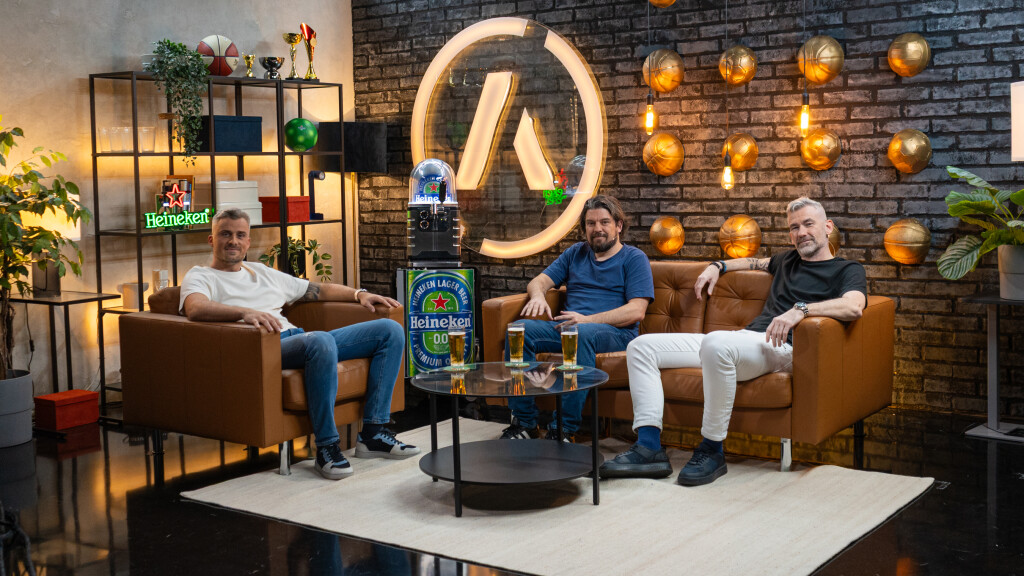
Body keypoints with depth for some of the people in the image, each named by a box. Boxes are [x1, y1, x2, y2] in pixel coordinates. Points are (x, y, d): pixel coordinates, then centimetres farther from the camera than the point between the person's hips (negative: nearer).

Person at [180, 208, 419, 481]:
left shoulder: (261, 272, 30)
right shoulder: (200, 277, 9)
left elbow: (317, 289, 33)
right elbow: (195, 308, -16)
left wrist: (359, 294, 17)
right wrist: (246, 312, -33)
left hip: (299, 340, 8)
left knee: (391, 330, -3)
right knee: (320, 341, -41)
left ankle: (372, 433, -8)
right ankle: (326, 446, -30)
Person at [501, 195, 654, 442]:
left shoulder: (634, 259, 6)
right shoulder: (576, 253, 24)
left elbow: (636, 311, -7)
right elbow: (539, 281, 19)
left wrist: (587, 320, -17)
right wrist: (538, 295, -8)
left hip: (615, 333, -5)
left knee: (582, 333, -39)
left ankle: (565, 428, -37)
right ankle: (524, 422, -21)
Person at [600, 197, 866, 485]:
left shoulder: (847, 270, 8)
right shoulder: (788, 260, 31)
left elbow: (853, 306, -14)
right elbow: (755, 262, 52)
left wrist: (800, 309, -26)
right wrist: (718, 266, 35)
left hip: (781, 347, -8)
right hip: (745, 338, 9)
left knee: (716, 342, -43)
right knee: (641, 347, -2)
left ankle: (712, 451, -28)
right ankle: (649, 448, -17)